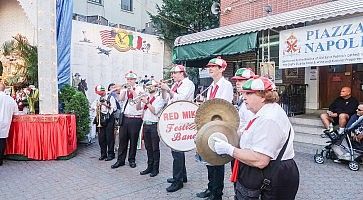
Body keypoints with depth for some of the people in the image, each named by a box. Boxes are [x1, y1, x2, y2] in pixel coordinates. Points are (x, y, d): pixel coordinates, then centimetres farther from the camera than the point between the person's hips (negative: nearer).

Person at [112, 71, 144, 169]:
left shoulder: (139, 89, 2)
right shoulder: (124, 89, 14)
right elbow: (121, 98, -2)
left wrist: (131, 89, -18)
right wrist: (125, 89, -12)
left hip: (136, 119, -3)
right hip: (125, 118, 4)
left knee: (133, 141, 4)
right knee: (122, 140, 6)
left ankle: (132, 160, 18)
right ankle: (120, 160, 16)